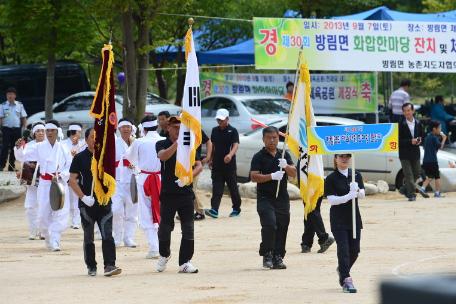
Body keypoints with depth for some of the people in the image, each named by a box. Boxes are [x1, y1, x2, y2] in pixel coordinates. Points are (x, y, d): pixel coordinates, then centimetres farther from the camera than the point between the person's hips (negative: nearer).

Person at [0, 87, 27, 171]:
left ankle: (11, 166, 13)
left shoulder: (20, 105, 6)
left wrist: (25, 128, 0)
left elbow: (24, 118, 8)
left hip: (17, 129, 2)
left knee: (14, 148, 6)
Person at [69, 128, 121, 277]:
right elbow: (72, 180, -3)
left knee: (107, 235, -10)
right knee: (88, 237, 7)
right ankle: (91, 267, 16)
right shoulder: (80, 158, 0)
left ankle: (109, 265, -14)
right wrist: (83, 197, -12)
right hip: (87, 202, -1)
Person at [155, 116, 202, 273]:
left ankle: (185, 262, 4)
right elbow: (163, 156, -21)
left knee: (188, 229, -2)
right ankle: (164, 254, 29)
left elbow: (198, 166, 7)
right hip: (168, 193, -2)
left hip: (186, 192, 2)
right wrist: (178, 142, -30)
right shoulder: (162, 144, 1)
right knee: (165, 226, 3)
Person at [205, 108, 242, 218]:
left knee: (233, 187, 7)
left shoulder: (232, 131, -7)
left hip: (229, 164, -4)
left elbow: (236, 145, -19)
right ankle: (214, 210, -13)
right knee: (216, 188, -5)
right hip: (217, 164, 4)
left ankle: (236, 209, 20)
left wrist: (230, 155, -38)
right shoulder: (215, 130, 10)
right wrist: (211, 159, 16)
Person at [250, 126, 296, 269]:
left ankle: (278, 257, 9)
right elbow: (254, 177, -10)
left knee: (282, 227, 3)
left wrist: (286, 166, -15)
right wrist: (272, 176, -22)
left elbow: (293, 173, 7)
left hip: (282, 198, 4)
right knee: (270, 225, -18)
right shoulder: (259, 157, -1)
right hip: (265, 197, -4)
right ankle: (267, 255, -6)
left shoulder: (284, 155, 12)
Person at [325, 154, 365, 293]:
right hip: (338, 220, -4)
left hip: (354, 218, 4)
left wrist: (356, 190, -21)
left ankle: (342, 270, 35)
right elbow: (331, 199, -13)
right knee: (343, 249, -11)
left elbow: (362, 194, 1)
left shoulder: (356, 175, 7)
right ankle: (346, 280, -12)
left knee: (354, 250, 9)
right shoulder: (331, 178, -6)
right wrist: (348, 197, -26)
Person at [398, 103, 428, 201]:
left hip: (415, 152, 5)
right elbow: (398, 140, -12)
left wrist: (419, 140, -7)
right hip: (405, 154, -5)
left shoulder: (418, 124, 6)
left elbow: (421, 136, 16)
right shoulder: (400, 125, -9)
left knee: (417, 173, 12)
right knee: (408, 174, -5)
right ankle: (411, 194, -1)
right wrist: (410, 141, -22)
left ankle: (404, 189, 28)